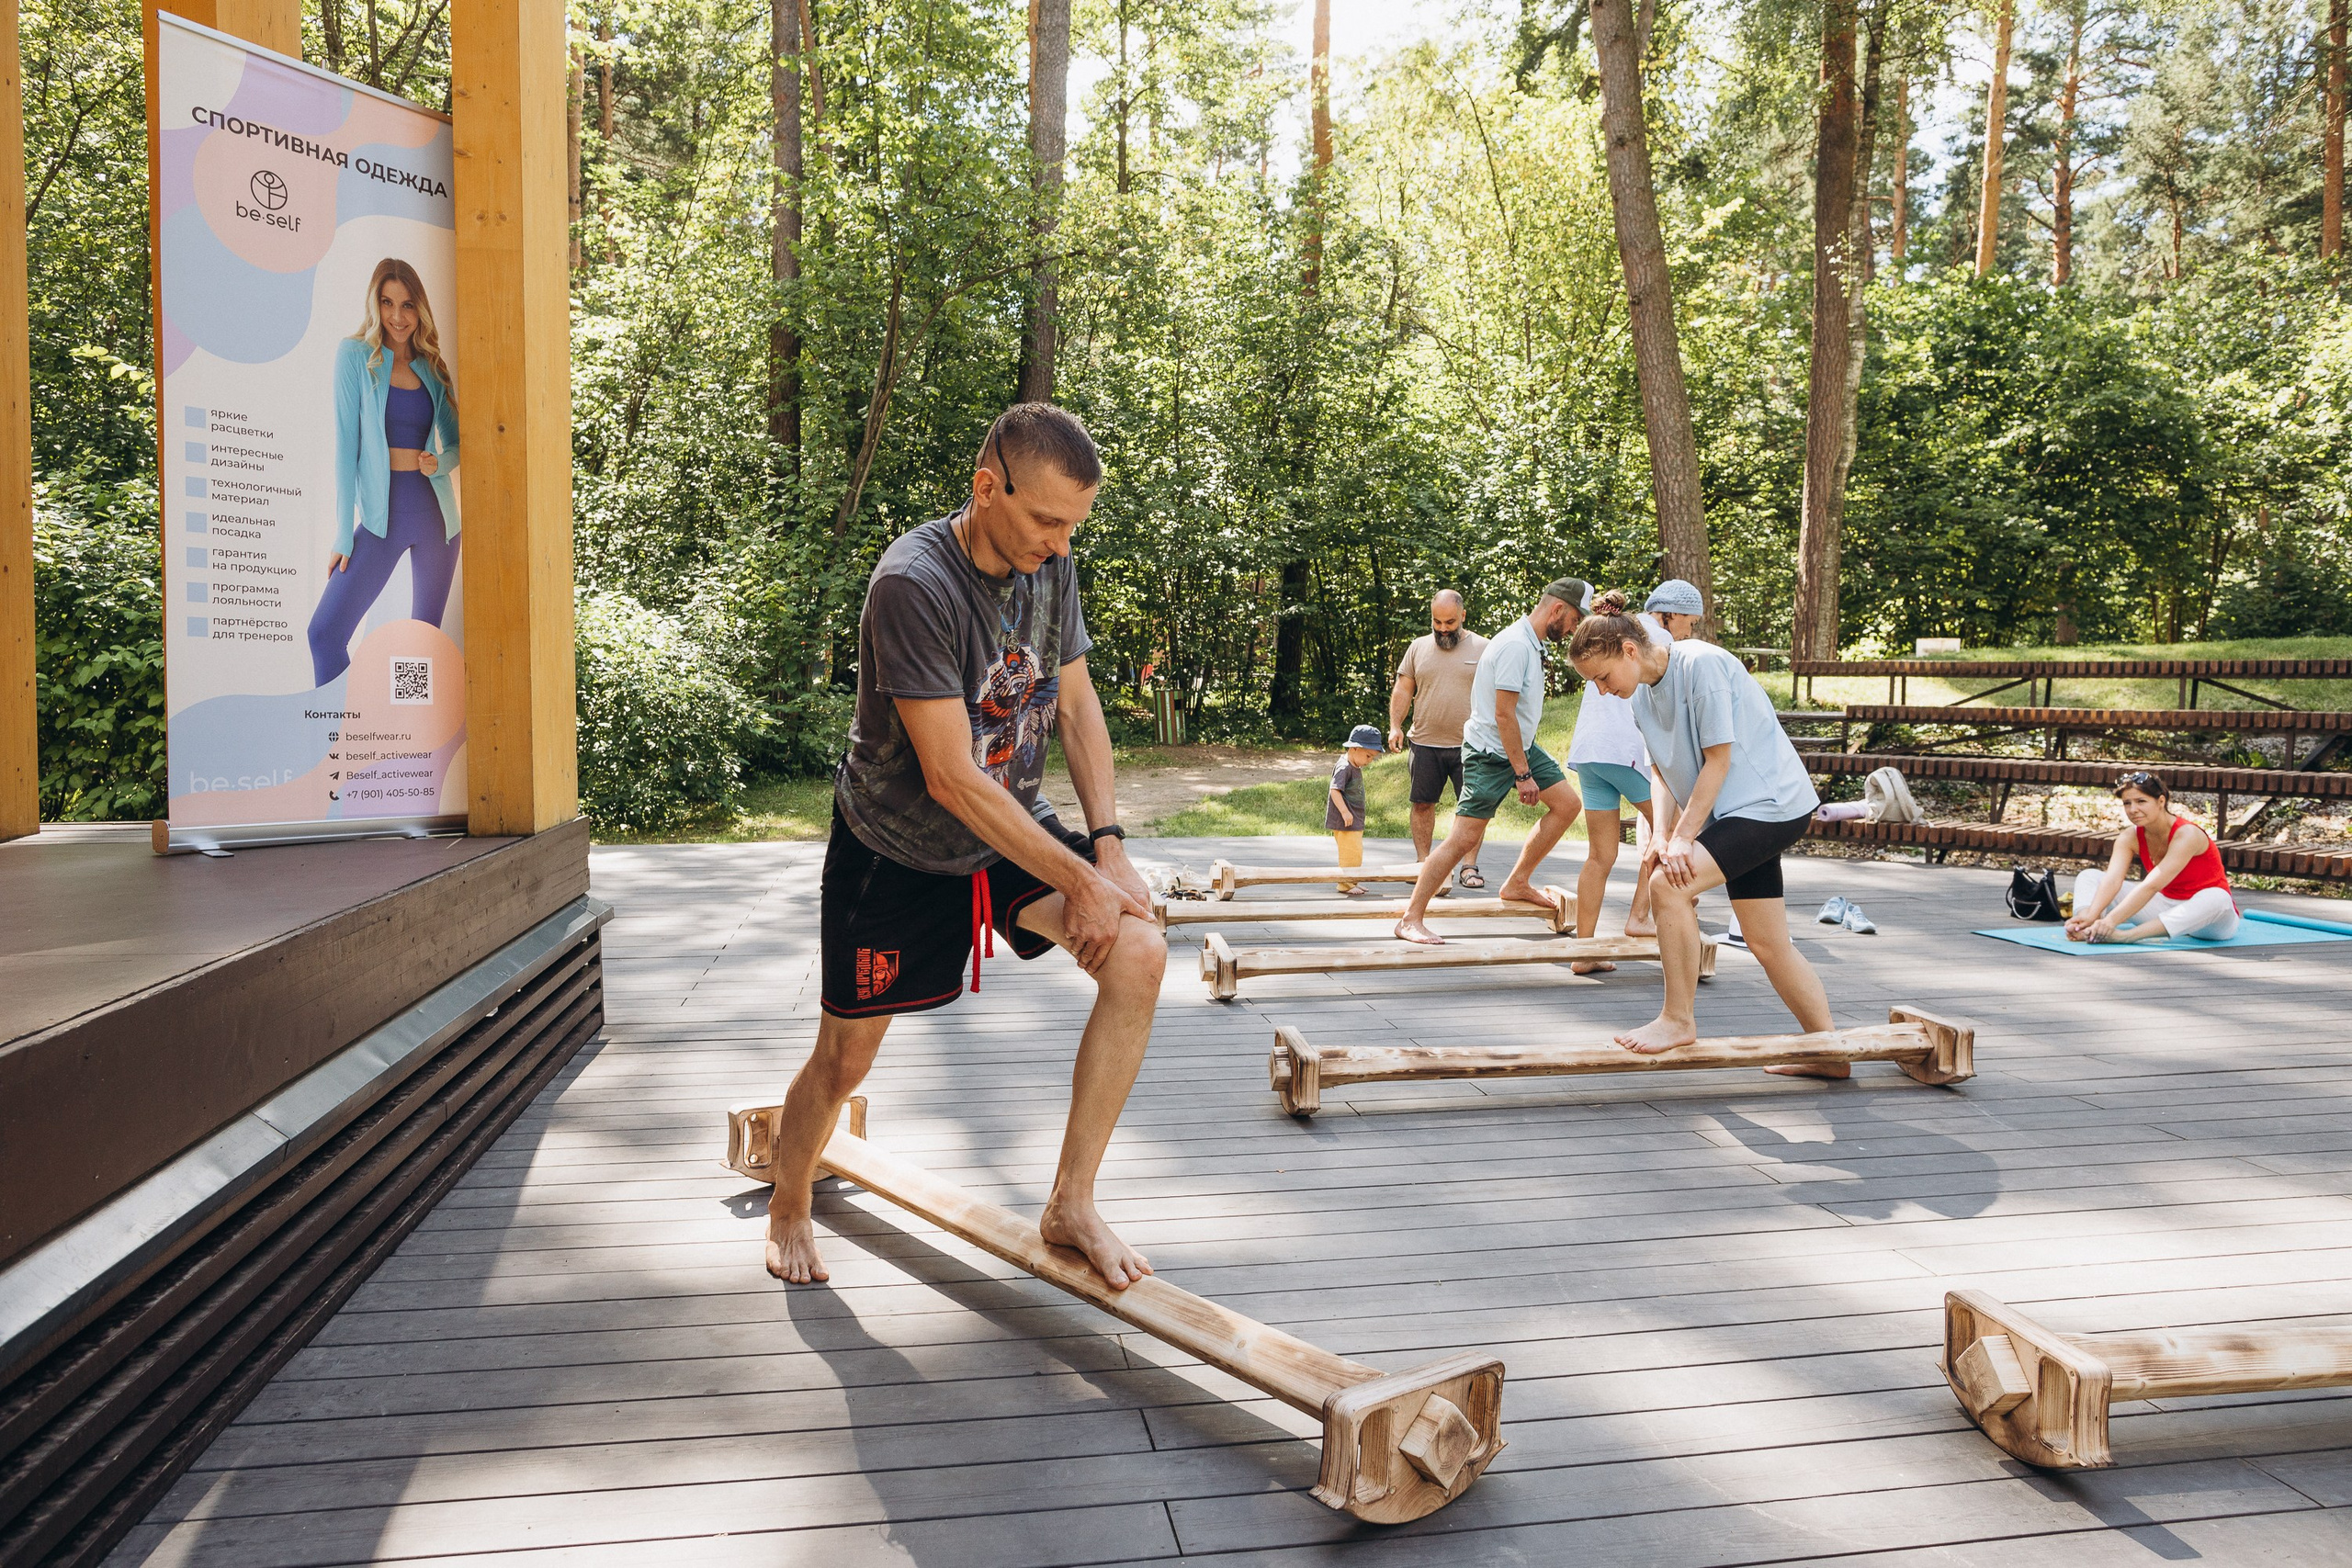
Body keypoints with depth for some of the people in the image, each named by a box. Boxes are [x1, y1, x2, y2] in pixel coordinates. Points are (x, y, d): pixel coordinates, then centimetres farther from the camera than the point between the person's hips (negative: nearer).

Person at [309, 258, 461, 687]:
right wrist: (344, 535, -10)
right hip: (382, 516, -3)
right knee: (325, 631, -12)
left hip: (436, 514, 3)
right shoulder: (355, 355, -2)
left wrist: (440, 462, -11)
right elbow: (346, 443, -5)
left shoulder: (432, 364, 8)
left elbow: (455, 441, 15)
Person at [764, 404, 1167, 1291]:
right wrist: (1079, 880, -26)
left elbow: (1077, 706, 1)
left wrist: (1108, 844, -12)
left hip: (1018, 829, 5)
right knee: (844, 1059, 6)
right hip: (896, 849, -5)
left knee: (1139, 953, -18)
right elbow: (952, 780, -30)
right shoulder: (914, 583, -29)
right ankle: (788, 1211, 39)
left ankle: (1070, 1205, -5)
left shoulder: (1051, 565, -6)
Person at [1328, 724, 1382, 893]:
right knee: (1351, 852, -8)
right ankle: (1345, 884, -1)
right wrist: (1345, 812, -30)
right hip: (1344, 822, -10)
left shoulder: (1356, 768, 14)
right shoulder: (1344, 768, -17)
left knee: (1356, 852, 16)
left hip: (1355, 821, 10)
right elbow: (1335, 790, -25)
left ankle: (1352, 881, 26)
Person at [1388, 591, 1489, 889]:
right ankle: (1422, 862, 16)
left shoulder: (1482, 649, 3)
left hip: (1469, 745, -2)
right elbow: (1402, 690, 11)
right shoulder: (1418, 647, 9)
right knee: (1423, 804, 6)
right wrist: (1395, 726, -1)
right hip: (1425, 743, 2)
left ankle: (1469, 866, 4)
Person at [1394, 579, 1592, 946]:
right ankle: (1411, 919, -8)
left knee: (1567, 804, 8)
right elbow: (1504, 714, -24)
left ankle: (1517, 882, 17)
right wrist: (1523, 775, -21)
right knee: (1465, 837, -12)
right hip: (1491, 754, -10)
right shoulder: (1515, 645, -22)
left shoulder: (1532, 643, 9)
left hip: (1521, 747, 10)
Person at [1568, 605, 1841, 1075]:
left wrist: (1683, 837, -19)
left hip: (1770, 804, -9)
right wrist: (1662, 833, -9)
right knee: (1768, 944, 11)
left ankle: (1678, 1019, -10)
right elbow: (1662, 771, 8)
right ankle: (1828, 1052, 23)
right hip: (1740, 815, 9)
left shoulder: (1701, 664, -19)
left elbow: (1717, 759, -19)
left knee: (1669, 887, -23)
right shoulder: (1642, 696, 6)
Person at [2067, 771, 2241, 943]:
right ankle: (2086, 931, -38)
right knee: (2089, 877, -6)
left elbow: (2151, 885, -36)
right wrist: (2090, 916, -42)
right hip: (2167, 906, 6)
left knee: (2216, 898, -41)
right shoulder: (2130, 838, -7)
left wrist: (2111, 920, -46)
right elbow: (2112, 880, -23)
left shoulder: (2187, 835, -24)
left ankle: (2125, 936, -52)